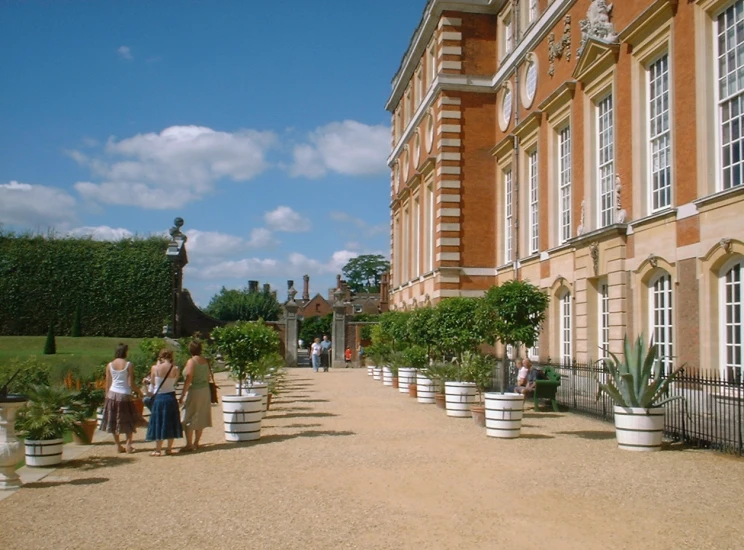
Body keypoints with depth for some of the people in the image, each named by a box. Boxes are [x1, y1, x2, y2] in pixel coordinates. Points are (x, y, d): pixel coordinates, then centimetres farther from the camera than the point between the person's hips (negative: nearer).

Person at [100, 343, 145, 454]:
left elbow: (108, 384, 4)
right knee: (129, 422, 10)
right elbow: (131, 384, -10)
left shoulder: (110, 365, 1)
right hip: (124, 395, -3)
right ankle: (128, 445, 3)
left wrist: (107, 396, 14)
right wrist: (139, 392, 6)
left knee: (113, 421, 12)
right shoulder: (128, 365, -9)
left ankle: (118, 446, 14)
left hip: (112, 394, 3)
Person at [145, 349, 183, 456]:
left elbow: (153, 382, 2)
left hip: (158, 397, -2)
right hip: (170, 397, 2)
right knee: (171, 423, 12)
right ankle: (169, 448, 17)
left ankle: (158, 450, 9)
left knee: (158, 423, 6)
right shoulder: (175, 369, -8)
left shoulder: (155, 368, -12)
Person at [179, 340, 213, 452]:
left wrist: (182, 394, -15)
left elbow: (188, 379, -18)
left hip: (194, 391, -7)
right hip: (205, 391, 7)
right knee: (200, 418, 11)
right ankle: (196, 443, 16)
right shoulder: (205, 361, 7)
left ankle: (189, 444, -2)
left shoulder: (191, 362, -12)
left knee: (188, 418, -1)